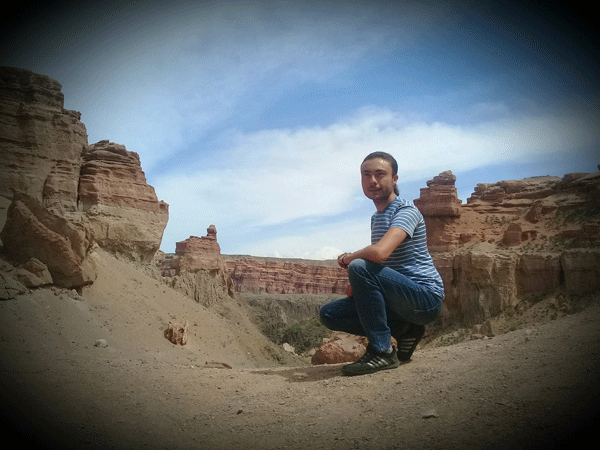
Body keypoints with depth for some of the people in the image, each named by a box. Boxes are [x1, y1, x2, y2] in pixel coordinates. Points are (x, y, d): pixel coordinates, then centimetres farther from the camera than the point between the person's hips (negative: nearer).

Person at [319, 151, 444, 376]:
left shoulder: (406, 210, -13)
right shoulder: (376, 218, 16)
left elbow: (380, 253, -33)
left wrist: (348, 258, -11)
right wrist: (357, 286, 2)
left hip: (426, 296, -9)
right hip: (404, 298, 9)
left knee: (359, 267, -31)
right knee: (329, 313, 2)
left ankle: (382, 351, -20)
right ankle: (404, 330, 3)